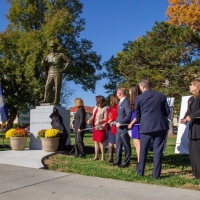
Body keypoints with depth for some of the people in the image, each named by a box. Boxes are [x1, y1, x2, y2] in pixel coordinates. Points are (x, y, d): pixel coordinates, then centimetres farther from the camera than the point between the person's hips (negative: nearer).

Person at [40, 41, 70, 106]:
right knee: (48, 87, -5)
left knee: (57, 88, -7)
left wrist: (64, 68, -9)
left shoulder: (61, 55, 5)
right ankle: (47, 100, -7)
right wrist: (43, 60, -7)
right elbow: (43, 64, 16)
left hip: (58, 74, -5)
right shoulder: (48, 56, 18)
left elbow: (68, 61, 0)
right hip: (50, 74, 5)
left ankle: (56, 101, -7)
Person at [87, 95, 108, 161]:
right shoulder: (96, 107, 11)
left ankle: (103, 157, 7)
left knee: (101, 142, -3)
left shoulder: (105, 109, -13)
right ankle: (96, 156, 23)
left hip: (101, 128, -8)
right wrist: (90, 119, 0)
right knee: (96, 142, 13)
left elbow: (106, 119, -15)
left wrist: (99, 121, -28)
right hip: (95, 127, 8)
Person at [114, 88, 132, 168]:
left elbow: (129, 115, -21)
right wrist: (116, 121, 11)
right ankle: (118, 161, 23)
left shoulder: (126, 102, -15)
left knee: (126, 146, 2)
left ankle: (126, 162, 9)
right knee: (118, 145, 14)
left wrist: (120, 123, -20)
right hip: (119, 128, 10)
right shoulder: (121, 102, 15)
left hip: (124, 128, -10)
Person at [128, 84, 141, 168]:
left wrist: (131, 123, -9)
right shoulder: (134, 101, 15)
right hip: (134, 124, 9)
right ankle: (139, 161, 15)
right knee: (136, 143, 10)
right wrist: (131, 124, 11)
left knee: (137, 143, -7)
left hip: (137, 124, -9)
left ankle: (139, 162, -4)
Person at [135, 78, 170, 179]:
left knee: (143, 150, 11)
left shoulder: (139, 98, -1)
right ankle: (156, 174, 5)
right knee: (158, 150, 4)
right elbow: (167, 111, 8)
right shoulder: (161, 96, 5)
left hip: (145, 127, -1)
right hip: (160, 126, 2)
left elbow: (137, 114, 6)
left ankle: (140, 172, 18)